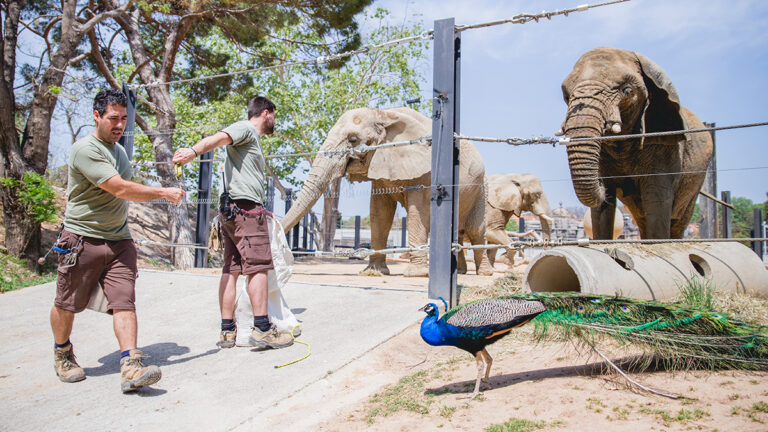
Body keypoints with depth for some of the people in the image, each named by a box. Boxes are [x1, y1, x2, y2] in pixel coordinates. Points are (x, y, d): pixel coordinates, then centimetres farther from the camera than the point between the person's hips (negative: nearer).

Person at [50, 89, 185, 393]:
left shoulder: (119, 150, 14)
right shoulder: (85, 149, -13)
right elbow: (120, 189, -22)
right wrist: (164, 193, -15)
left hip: (118, 240, 6)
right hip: (81, 239, -6)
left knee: (124, 302, -7)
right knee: (67, 305, 9)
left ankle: (130, 368, -12)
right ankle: (62, 355, 35)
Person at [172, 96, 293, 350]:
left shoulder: (253, 140, 30)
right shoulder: (245, 129, 1)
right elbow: (218, 138, -20)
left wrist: (263, 213, 27)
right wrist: (193, 150, -39)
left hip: (232, 211, 10)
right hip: (245, 207, -10)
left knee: (231, 269, 5)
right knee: (258, 266, -10)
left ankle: (227, 331, 7)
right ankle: (262, 329, -11)